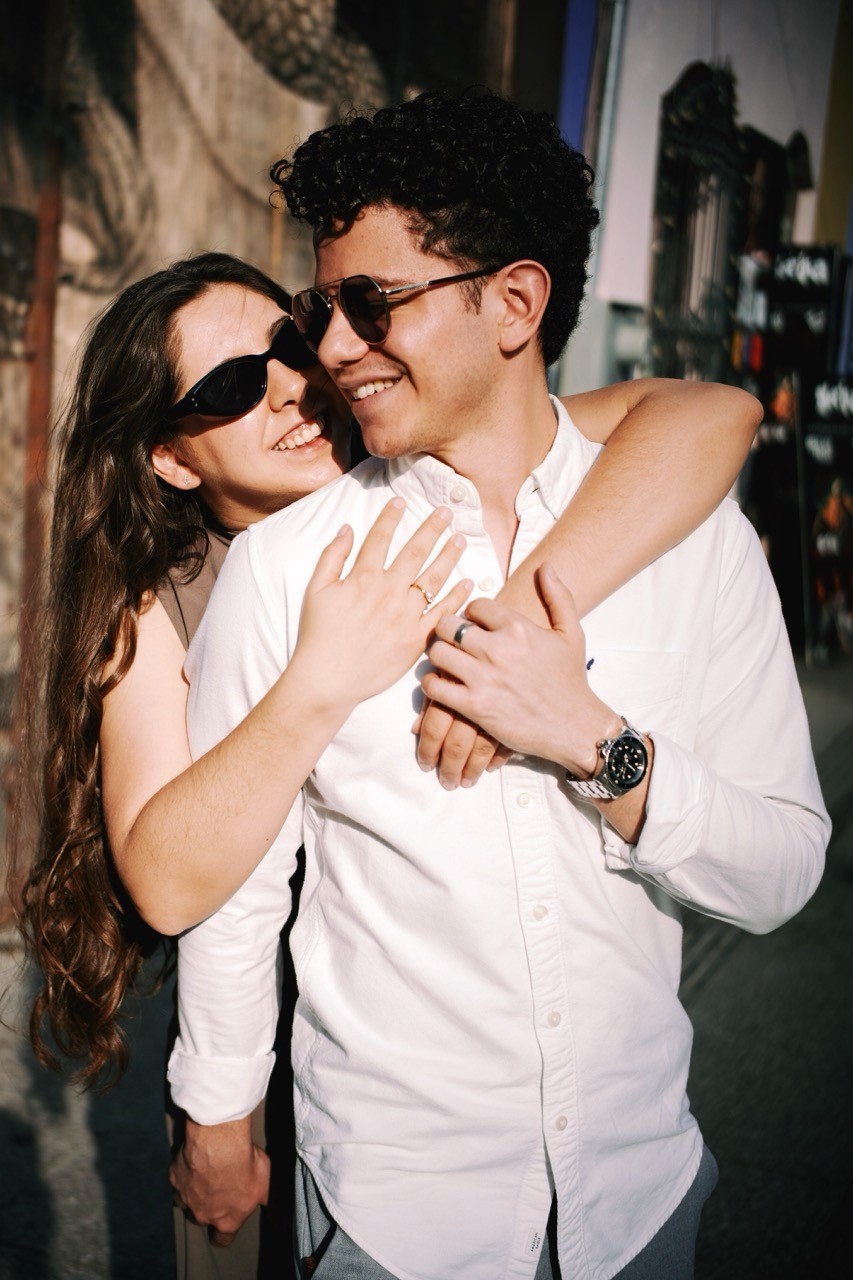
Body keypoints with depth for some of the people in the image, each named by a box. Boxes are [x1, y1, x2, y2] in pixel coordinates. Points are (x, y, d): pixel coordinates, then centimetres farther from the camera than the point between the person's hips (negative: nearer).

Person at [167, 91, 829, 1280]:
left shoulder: (695, 537, -9)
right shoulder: (282, 566, -12)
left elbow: (781, 874, -8)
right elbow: (230, 882, -4)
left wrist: (599, 743, -23)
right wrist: (220, 1116, 5)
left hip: (639, 1173, 2)